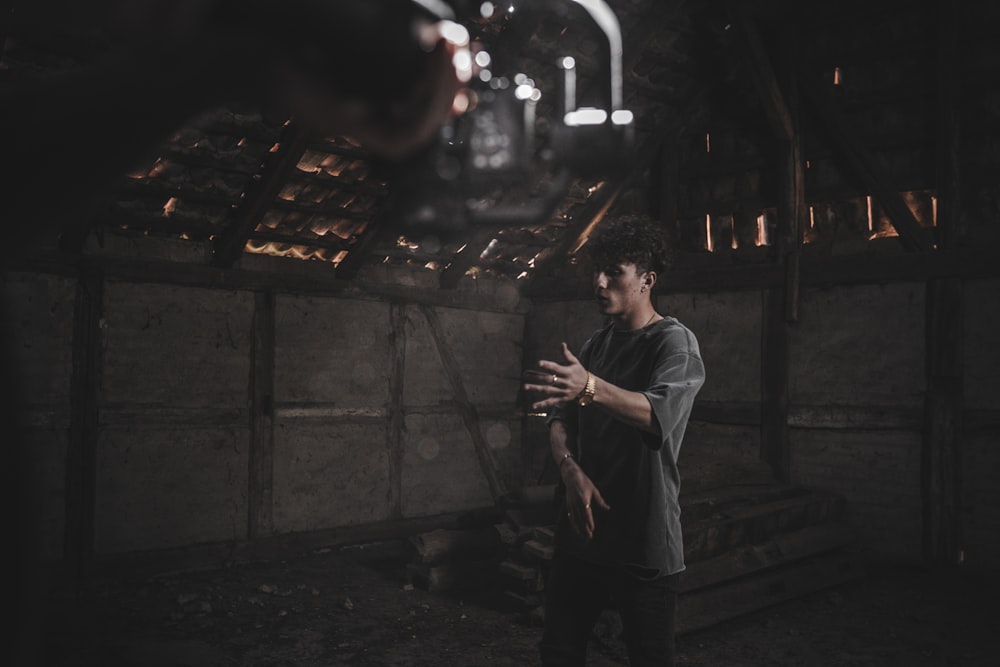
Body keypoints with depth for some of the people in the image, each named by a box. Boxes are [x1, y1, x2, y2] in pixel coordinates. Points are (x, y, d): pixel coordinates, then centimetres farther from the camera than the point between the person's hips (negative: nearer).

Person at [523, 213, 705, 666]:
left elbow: (661, 413, -29)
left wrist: (591, 388, -46)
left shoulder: (675, 343, -9)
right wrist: (571, 471, -15)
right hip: (581, 528, 6)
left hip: (644, 542, -6)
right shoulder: (595, 344, 11)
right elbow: (560, 420, 5)